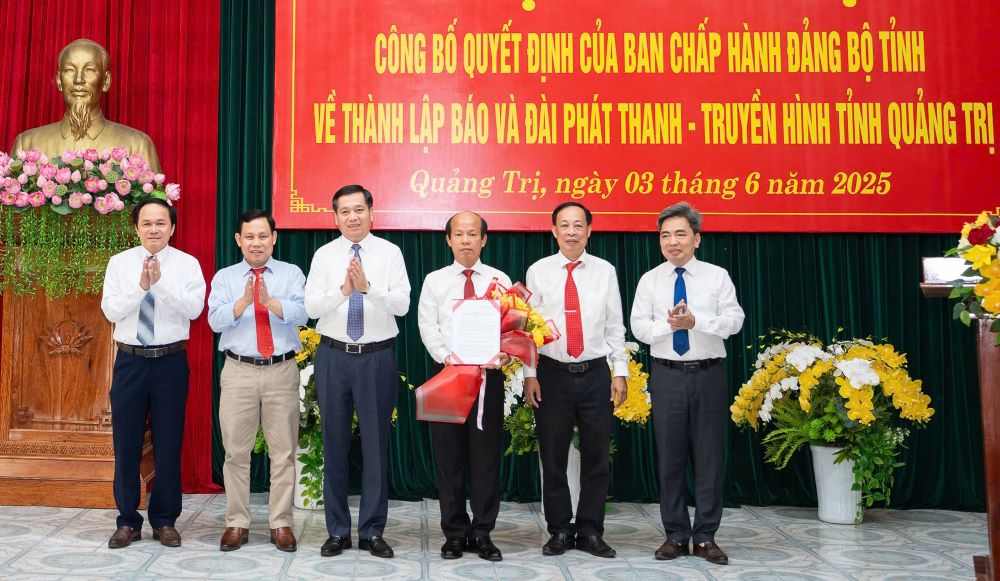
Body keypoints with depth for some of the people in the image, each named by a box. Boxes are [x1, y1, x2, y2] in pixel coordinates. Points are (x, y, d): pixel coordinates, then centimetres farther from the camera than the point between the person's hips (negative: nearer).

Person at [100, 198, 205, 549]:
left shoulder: (187, 264, -1)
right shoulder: (120, 263, 4)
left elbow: (193, 309, -13)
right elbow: (110, 310, -5)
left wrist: (161, 282, -23)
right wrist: (141, 285, -19)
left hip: (171, 361, -1)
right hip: (130, 361, 1)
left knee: (169, 444, 5)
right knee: (126, 443, 6)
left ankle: (165, 521, 19)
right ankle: (128, 521, 20)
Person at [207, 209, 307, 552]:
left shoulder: (292, 274, 5)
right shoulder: (224, 277, 8)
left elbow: (301, 313, -11)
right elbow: (216, 320, -7)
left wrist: (270, 301, -27)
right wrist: (243, 301, -24)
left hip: (282, 372, -1)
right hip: (239, 372, 1)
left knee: (283, 451, 4)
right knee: (236, 451, 6)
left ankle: (281, 524, 14)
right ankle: (237, 523, 17)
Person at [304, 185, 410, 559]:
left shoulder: (390, 253, 0)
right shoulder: (324, 255, 4)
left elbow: (402, 305, -9)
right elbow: (311, 307, -5)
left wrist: (368, 287, -24)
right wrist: (343, 289, -21)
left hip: (377, 358, -1)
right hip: (334, 357, 1)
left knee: (376, 444, 4)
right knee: (334, 444, 8)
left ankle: (372, 531, 17)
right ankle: (338, 531, 21)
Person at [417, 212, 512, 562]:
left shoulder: (500, 280, 8)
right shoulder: (435, 281, 9)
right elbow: (427, 327, 0)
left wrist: (504, 353, -21)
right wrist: (447, 358, -16)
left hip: (489, 374, 0)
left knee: (486, 454, 3)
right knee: (449, 456, 5)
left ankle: (482, 533, 13)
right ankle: (455, 533, 16)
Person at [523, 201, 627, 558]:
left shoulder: (605, 271, 4)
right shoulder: (538, 272, 1)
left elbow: (615, 327, 6)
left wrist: (620, 372, 2)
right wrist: (529, 375, -3)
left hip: (596, 374, 1)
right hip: (553, 374, -1)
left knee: (596, 457, 7)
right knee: (553, 457, 7)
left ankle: (590, 532, 21)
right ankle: (559, 531, 21)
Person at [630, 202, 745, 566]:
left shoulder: (717, 276, 2)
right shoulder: (650, 280, 4)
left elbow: (734, 321, -7)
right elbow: (638, 327, -2)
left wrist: (696, 321, -22)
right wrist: (667, 324, -21)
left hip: (709, 374, 0)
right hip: (667, 375, 1)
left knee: (709, 457, 4)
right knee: (670, 457, 6)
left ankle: (706, 537, 15)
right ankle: (675, 535, 17)